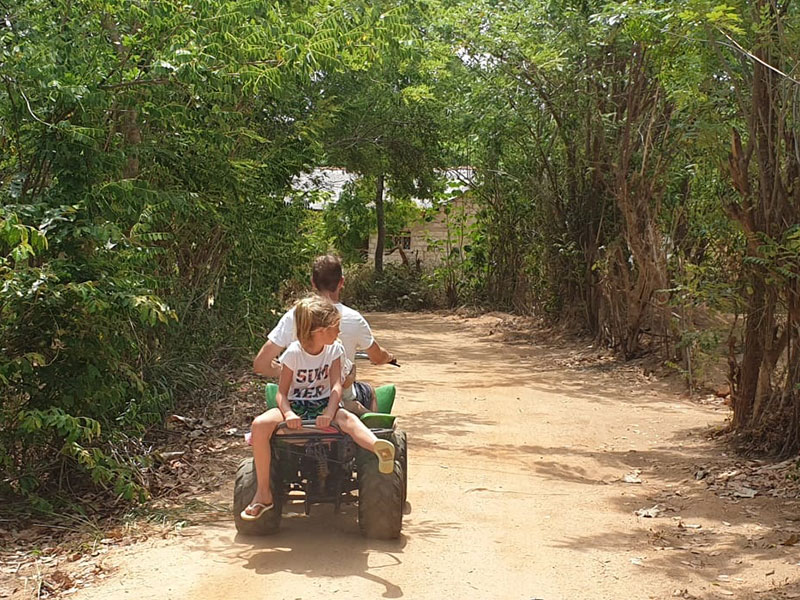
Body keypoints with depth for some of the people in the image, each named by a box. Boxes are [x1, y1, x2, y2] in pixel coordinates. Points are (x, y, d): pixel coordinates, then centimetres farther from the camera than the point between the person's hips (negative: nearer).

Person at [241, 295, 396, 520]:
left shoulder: (335, 349, -3)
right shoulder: (294, 353, -9)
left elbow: (336, 386, -12)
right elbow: (282, 392, -8)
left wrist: (329, 414, -31)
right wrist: (289, 414, -30)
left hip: (323, 404, 1)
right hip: (296, 406, -1)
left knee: (349, 419, -35)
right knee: (260, 424, -29)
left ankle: (379, 448, -65)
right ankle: (264, 493, -21)